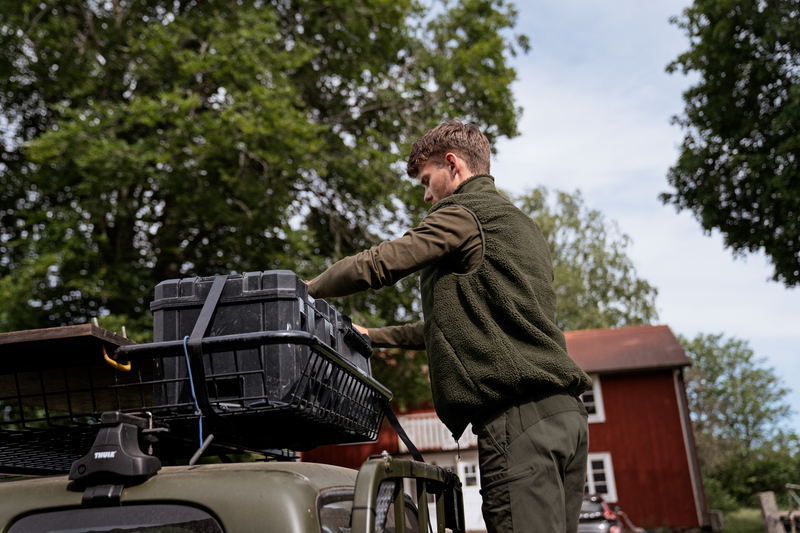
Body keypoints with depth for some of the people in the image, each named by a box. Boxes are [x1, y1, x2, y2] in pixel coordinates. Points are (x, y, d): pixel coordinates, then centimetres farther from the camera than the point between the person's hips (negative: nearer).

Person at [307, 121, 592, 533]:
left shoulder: (463, 213, 0)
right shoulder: (521, 224, 30)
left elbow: (377, 265, -7)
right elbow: (460, 323, 32)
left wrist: (308, 290, 12)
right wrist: (371, 336, 33)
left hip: (519, 415, -10)